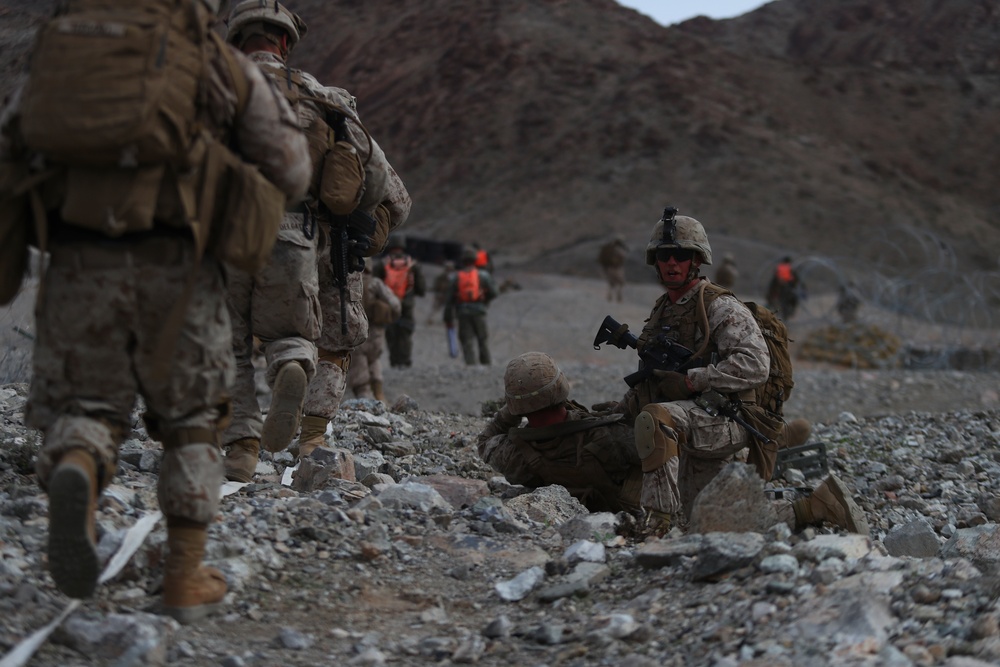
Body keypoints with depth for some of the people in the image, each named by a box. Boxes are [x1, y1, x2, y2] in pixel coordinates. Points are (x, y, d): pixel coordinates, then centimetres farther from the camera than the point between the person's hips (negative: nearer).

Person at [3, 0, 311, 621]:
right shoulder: (226, 64, 13)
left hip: (80, 263, 1)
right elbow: (289, 175, 8)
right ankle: (187, 577, 13)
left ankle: (74, 477, -22)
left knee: (83, 411, 12)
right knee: (192, 420, 17)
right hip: (176, 267, -1)